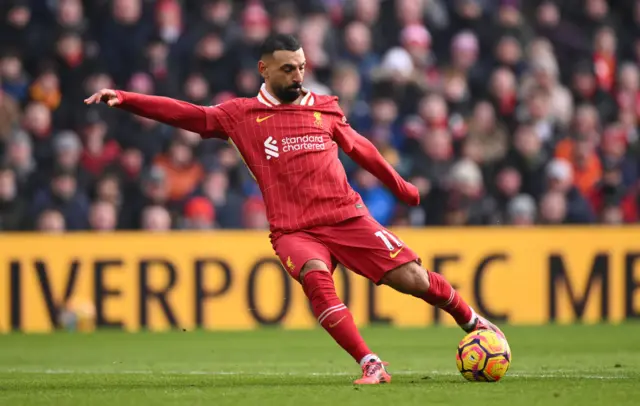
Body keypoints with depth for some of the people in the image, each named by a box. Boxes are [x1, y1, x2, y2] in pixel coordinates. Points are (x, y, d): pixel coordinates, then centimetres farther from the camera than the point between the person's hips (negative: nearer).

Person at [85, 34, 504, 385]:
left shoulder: (324, 109, 11)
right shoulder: (242, 115, 5)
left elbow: (359, 148, 25)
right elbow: (185, 114, 1)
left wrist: (400, 186, 36)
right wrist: (123, 98, -8)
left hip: (348, 217, 2)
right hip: (294, 230, -2)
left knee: (412, 278, -9)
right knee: (315, 275, -34)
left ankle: (471, 321, 19)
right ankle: (370, 365, -31)